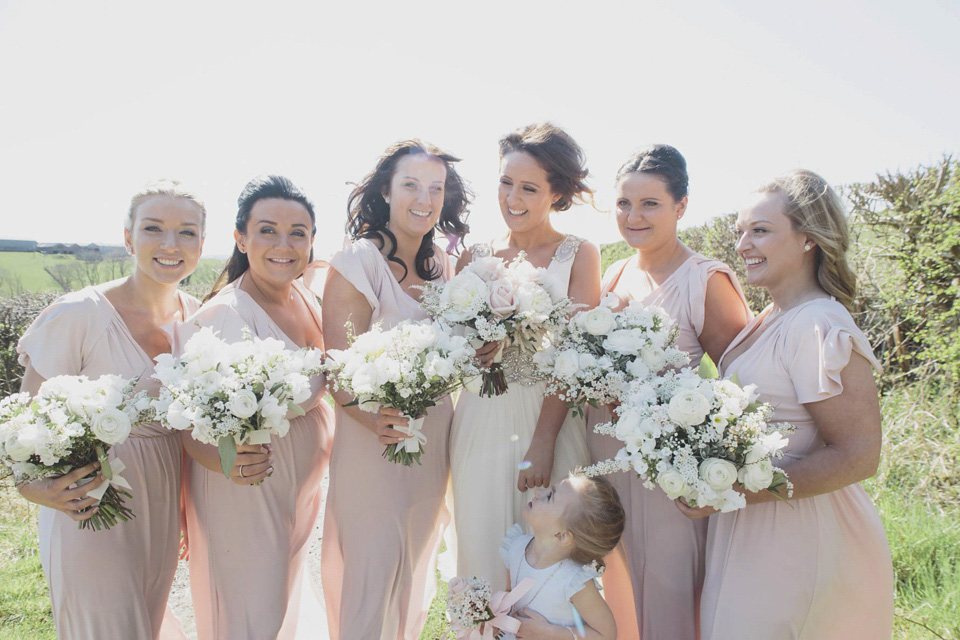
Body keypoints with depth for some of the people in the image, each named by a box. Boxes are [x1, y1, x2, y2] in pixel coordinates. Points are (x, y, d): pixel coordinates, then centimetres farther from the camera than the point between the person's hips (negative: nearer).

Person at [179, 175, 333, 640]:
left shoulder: (306, 299, -1)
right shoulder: (221, 316, -24)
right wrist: (223, 460, -38)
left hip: (304, 484, 7)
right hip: (245, 494, -7)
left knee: (285, 603, 24)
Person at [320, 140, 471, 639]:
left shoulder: (440, 264, 7)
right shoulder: (358, 260, -13)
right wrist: (372, 417, -36)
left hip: (434, 440, 7)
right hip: (375, 437, -7)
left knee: (417, 561, 20)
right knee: (375, 567, 1)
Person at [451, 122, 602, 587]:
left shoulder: (579, 255, 0)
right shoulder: (474, 257, 8)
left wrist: (543, 442, -15)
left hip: (552, 422, -2)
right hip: (480, 423, 3)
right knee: (482, 546, 8)